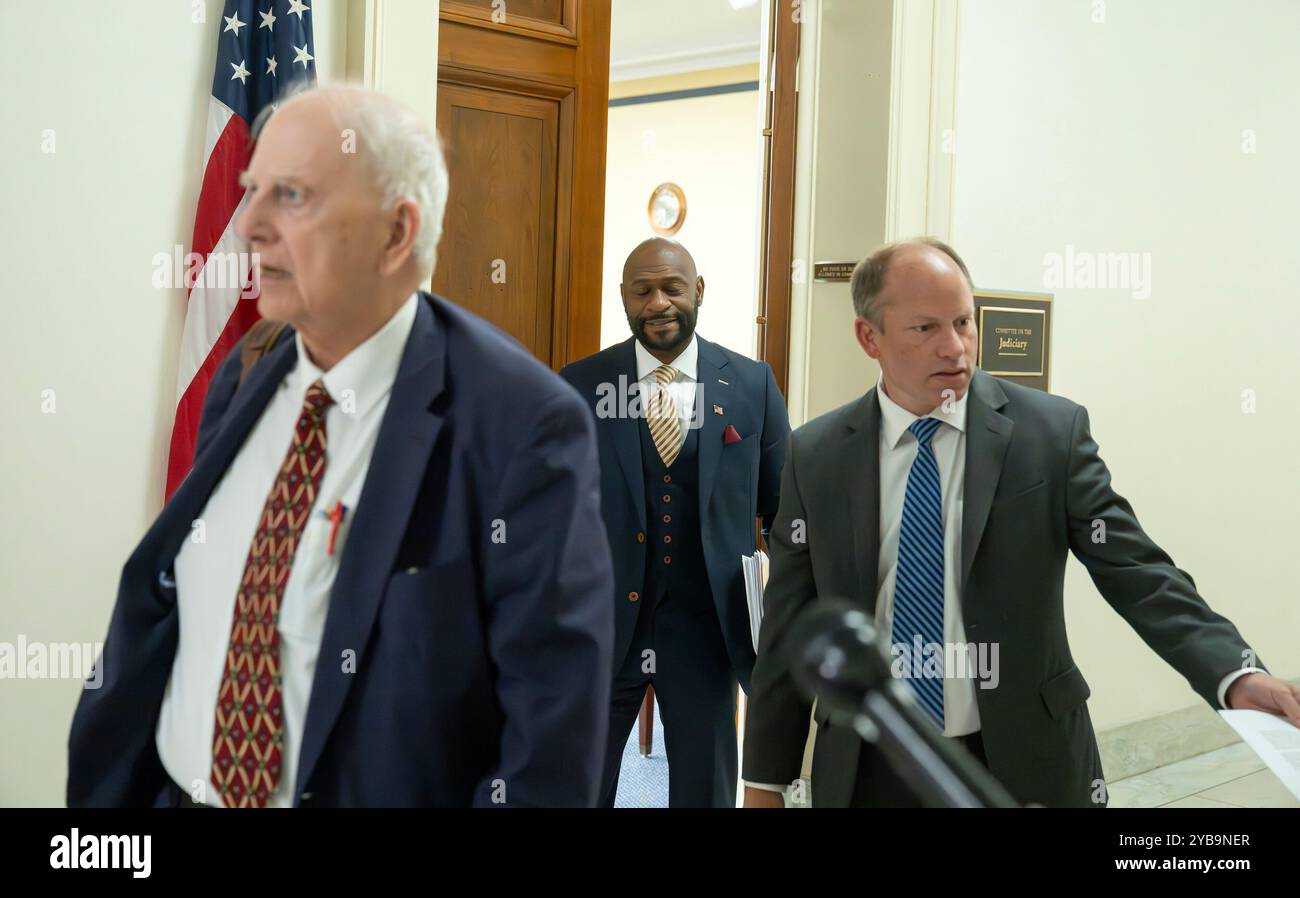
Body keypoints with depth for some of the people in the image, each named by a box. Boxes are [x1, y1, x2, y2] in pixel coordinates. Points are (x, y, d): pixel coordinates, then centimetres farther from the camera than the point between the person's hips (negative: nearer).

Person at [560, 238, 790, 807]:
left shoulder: (752, 384, 1)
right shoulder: (578, 386, 0)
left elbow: (783, 511, 7)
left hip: (706, 625, 0)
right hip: (599, 622, 0)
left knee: (705, 791, 13)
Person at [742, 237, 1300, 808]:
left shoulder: (1054, 431, -6)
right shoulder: (815, 456, -2)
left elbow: (1137, 574, -8)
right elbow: (789, 629, 1)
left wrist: (1236, 676, -24)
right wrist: (765, 780, 3)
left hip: (1022, 765, 0)